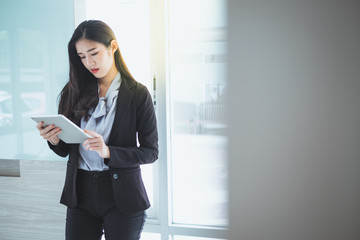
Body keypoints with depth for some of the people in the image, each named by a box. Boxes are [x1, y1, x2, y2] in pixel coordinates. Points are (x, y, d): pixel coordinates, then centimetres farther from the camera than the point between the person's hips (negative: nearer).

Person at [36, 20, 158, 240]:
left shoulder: (138, 94, -5)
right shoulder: (74, 92, 4)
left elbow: (151, 152, -7)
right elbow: (65, 150, 7)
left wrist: (108, 152, -21)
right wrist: (54, 140, -15)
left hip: (122, 197, -2)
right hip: (80, 193, 3)